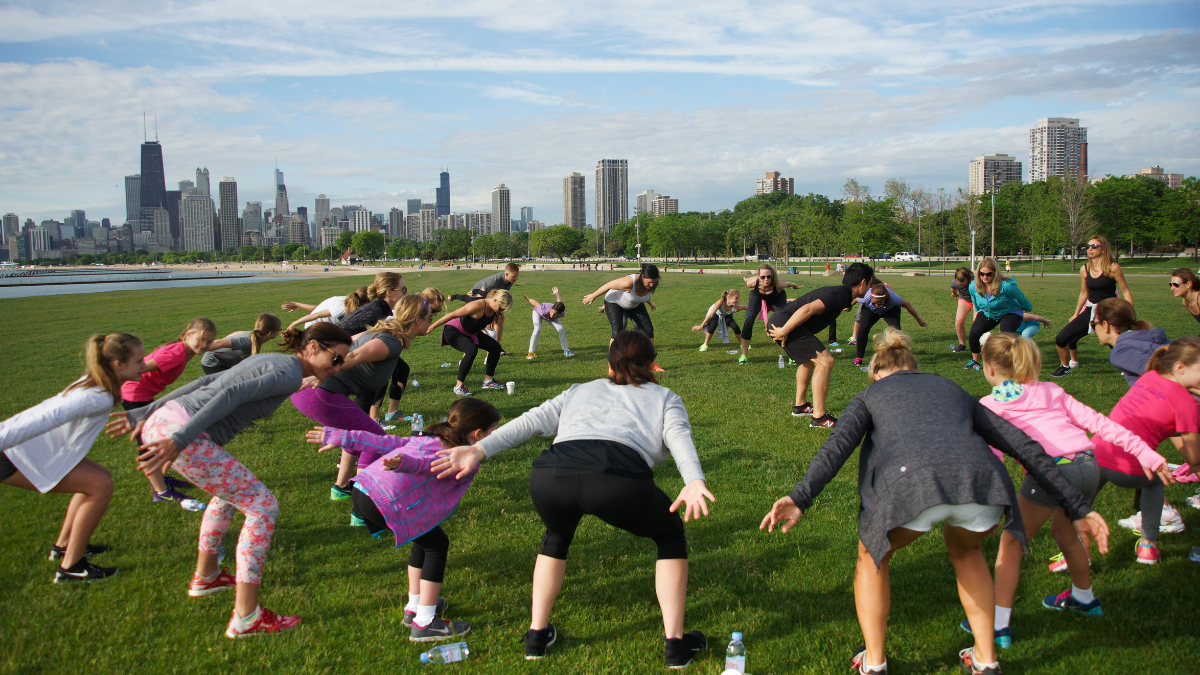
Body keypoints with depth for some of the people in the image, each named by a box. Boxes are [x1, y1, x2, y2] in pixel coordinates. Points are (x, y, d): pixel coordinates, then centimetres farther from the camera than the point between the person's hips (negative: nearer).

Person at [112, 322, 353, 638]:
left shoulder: (268, 361, 22)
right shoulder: (290, 373, -6)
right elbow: (231, 395, -19)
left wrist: (144, 414, 23)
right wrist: (179, 441, -26)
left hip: (158, 422, 10)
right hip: (178, 433, -10)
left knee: (231, 491, 30)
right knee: (263, 506, -3)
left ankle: (205, 576, 42)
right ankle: (246, 617, -2)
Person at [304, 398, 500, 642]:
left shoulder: (429, 439, 25)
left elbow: (385, 442, 24)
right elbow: (427, 464, -22)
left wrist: (339, 437, 24)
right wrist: (402, 463, -41)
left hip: (363, 490, 9)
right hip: (385, 502, -9)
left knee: (425, 539, 25)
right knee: (437, 545, 6)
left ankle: (414, 607, 35)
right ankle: (424, 623, 7)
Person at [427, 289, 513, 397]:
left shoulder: (495, 309, -11)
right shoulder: (477, 306, -34)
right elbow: (452, 315, -29)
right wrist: (431, 327, -26)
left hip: (471, 333, 8)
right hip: (453, 331, -8)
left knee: (495, 347, -2)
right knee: (472, 350, -34)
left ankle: (488, 380, 15)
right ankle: (459, 386, -22)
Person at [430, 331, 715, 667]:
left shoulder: (580, 391, 37)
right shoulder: (665, 398, 30)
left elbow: (534, 420, 22)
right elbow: (679, 436, 8)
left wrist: (479, 449, 14)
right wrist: (694, 482, -8)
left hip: (550, 475, 3)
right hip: (618, 478, -3)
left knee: (557, 535, 37)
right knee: (670, 536, 27)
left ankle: (537, 635, 38)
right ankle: (676, 644, 26)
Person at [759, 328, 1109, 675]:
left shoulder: (870, 395, 30)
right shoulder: (951, 389, 39)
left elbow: (839, 443, 8)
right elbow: (1023, 445, 32)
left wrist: (800, 497, -4)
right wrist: (1077, 508, 34)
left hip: (912, 484, -3)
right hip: (983, 479, 3)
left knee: (872, 555, 28)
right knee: (964, 550, 36)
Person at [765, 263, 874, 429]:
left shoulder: (839, 292, 18)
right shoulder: (841, 295, -14)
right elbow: (808, 309, -27)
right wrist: (784, 331, -25)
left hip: (779, 321, 11)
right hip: (784, 323, -11)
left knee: (810, 359, 28)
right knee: (825, 361, -13)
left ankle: (800, 406, 38)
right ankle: (819, 418, -9)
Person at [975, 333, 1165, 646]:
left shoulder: (991, 405, 10)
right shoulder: (1052, 391, 26)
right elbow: (1096, 421, 20)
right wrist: (1144, 452, 19)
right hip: (1089, 466, 6)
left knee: (1011, 543, 9)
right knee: (1065, 532, 32)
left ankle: (999, 625, 7)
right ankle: (1084, 598, 53)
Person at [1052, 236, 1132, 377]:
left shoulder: (1112, 268, -9)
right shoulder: (1084, 269, 5)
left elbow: (1126, 292, -6)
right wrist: (1076, 314, 21)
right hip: (1090, 311, 4)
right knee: (1061, 339, -3)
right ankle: (1065, 366, 24)